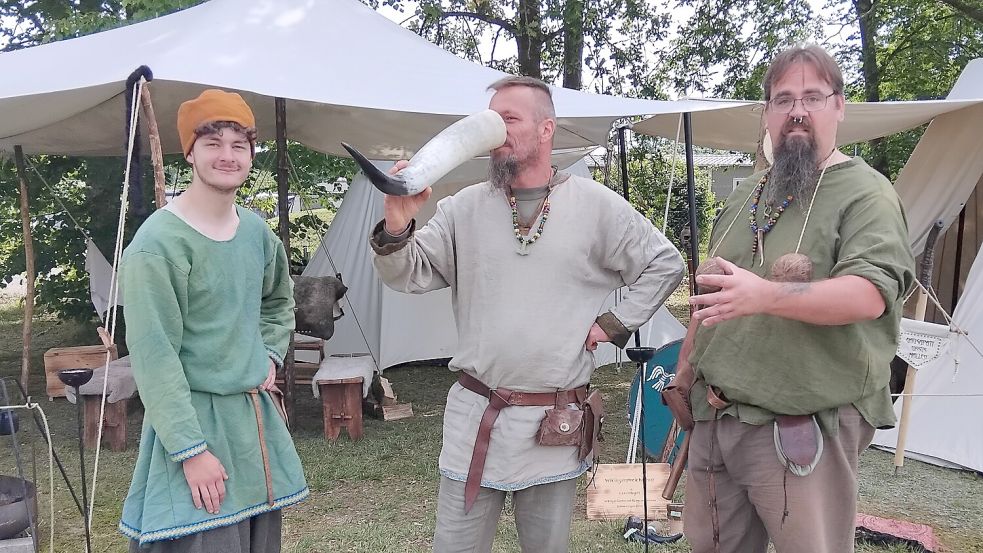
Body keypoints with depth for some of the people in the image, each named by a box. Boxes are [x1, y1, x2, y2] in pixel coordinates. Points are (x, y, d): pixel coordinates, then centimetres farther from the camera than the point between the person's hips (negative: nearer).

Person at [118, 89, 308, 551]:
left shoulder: (257, 231, 5)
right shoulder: (159, 243, -16)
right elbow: (154, 358, -17)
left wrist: (270, 355, 9)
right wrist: (192, 451, -18)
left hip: (258, 416, 7)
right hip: (195, 419, -7)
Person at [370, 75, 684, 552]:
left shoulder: (597, 206, -1)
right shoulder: (463, 208, 2)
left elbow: (665, 265, 7)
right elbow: (409, 277, -2)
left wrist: (615, 323, 0)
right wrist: (397, 227, -21)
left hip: (555, 424, -1)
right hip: (473, 417, 1)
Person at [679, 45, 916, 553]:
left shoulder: (866, 193, -7)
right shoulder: (746, 194, 15)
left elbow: (870, 295, -22)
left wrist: (765, 296, -35)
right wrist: (685, 365, 21)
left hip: (803, 429, -6)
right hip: (714, 416, 7)